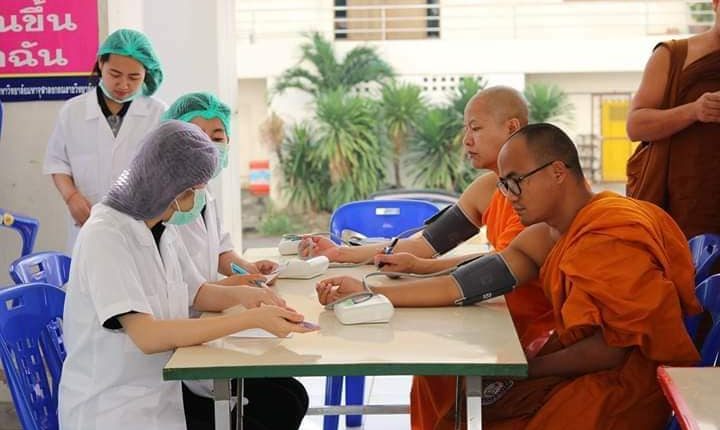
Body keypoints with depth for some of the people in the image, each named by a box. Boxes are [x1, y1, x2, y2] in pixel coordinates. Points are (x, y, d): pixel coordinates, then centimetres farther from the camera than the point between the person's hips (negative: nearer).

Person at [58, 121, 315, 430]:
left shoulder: (162, 228, 4)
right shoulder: (104, 236, -20)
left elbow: (194, 293, 19)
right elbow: (147, 336, -27)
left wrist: (239, 294, -4)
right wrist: (251, 319, -28)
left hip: (165, 389, 8)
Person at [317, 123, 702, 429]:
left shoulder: (612, 234, -20)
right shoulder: (546, 234, 5)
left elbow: (612, 348, -24)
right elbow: (473, 282, -4)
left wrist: (528, 368, -14)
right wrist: (369, 294, -10)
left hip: (628, 382, -8)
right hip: (581, 367, 8)